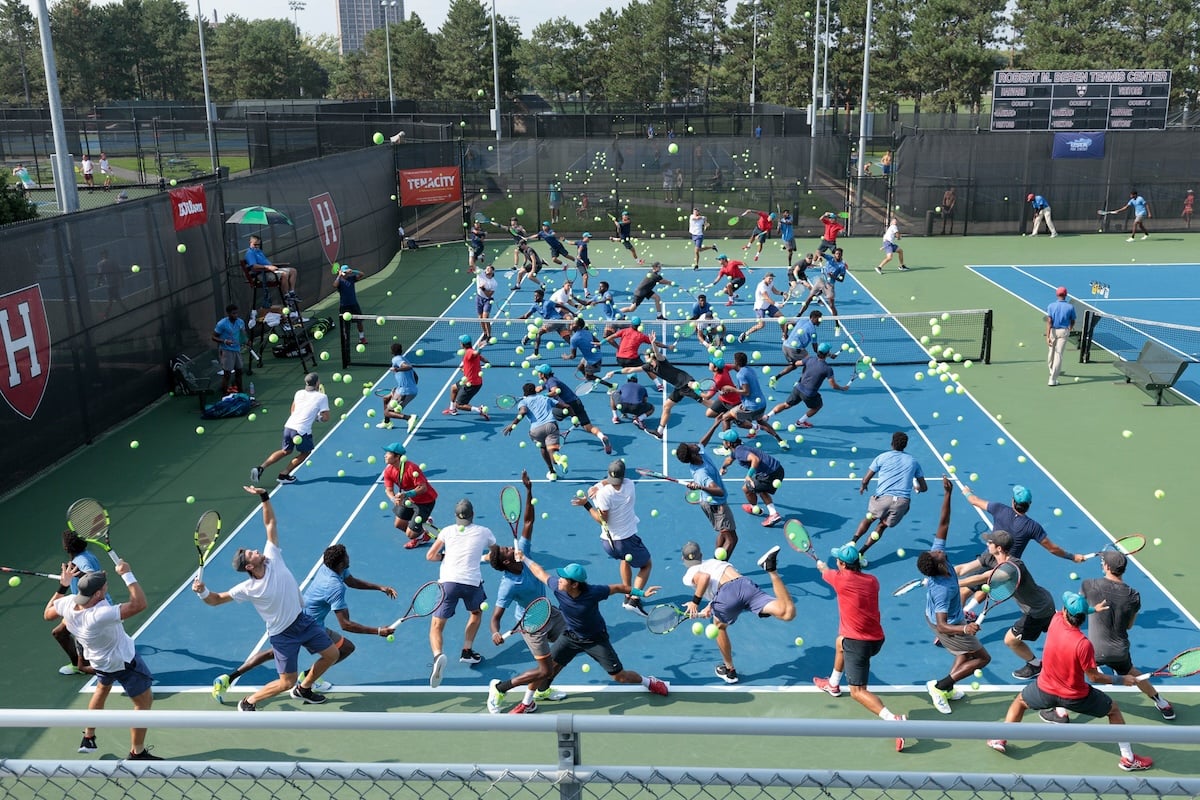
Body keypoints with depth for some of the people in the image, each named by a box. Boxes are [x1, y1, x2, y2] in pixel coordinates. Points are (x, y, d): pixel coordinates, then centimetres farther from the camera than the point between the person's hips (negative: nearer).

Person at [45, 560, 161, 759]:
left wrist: (63, 586, 3)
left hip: (98, 660, 8)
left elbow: (48, 614, 2)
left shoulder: (68, 603, -22)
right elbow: (139, 604, -45)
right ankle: (137, 754, 19)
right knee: (144, 701, 9)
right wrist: (127, 574, -39)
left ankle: (88, 739, 50)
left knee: (102, 689, 36)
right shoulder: (99, 616, -43)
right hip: (123, 661, -8)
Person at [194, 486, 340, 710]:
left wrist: (264, 496, -13)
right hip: (283, 634, -5)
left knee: (331, 655, 11)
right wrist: (202, 591, -32)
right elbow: (216, 600, -12)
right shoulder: (248, 589, -18)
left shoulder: (273, 558, -10)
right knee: (287, 682, -2)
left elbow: (270, 523, -5)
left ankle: (304, 689, 33)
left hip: (303, 620, 5)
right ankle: (248, 703, 20)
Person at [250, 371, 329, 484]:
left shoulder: (299, 393, 14)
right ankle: (284, 475, 15)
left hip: (288, 426, 6)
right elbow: (325, 418, -6)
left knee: (285, 451, 25)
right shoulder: (322, 397, -3)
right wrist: (317, 417, 16)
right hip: (302, 430, -6)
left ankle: (260, 468, 12)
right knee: (305, 452, 20)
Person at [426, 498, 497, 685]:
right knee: (476, 613, 32)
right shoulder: (484, 532, 11)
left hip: (448, 581, 0)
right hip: (473, 582, 1)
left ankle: (438, 655, -25)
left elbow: (430, 556, 8)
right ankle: (467, 651, 26)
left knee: (437, 626, 3)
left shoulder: (447, 531, 11)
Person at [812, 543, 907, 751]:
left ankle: (894, 720, -25)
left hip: (858, 642, -7)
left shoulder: (840, 578, -11)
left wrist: (822, 566, 38)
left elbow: (825, 571, 15)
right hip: (877, 639, 7)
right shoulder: (872, 580, 1)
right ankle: (833, 685, 55)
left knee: (858, 692, -6)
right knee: (840, 642, 36)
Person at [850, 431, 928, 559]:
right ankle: (861, 552, 8)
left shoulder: (882, 457, 8)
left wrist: (862, 487, 30)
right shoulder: (913, 461, 15)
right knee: (883, 525, 20)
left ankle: (852, 543, 14)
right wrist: (917, 487, 41)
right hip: (903, 501, 1)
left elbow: (865, 480, 8)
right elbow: (924, 487, 18)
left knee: (869, 518, 27)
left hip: (883, 498, -1)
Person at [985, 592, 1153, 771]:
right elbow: (1094, 677, -18)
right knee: (1114, 710, 21)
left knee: (1020, 701, 31)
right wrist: (1121, 680, -6)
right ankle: (1128, 759, 23)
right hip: (1076, 697, -3)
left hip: (1046, 689, 3)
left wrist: (1093, 608, 6)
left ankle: (999, 740, 26)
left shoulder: (1056, 620, -18)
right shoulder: (1083, 644, -32)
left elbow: (1066, 614, 10)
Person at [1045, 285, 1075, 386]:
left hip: (1052, 331, 1)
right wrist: (1069, 330, 31)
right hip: (1064, 331, -1)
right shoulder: (1070, 307, -3)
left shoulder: (1051, 306, -6)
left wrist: (1048, 336, -20)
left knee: (1051, 352, 20)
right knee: (1058, 354, -3)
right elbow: (1072, 322, 9)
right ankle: (1052, 379, -11)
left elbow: (1049, 322, -15)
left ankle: (1053, 371, 42)